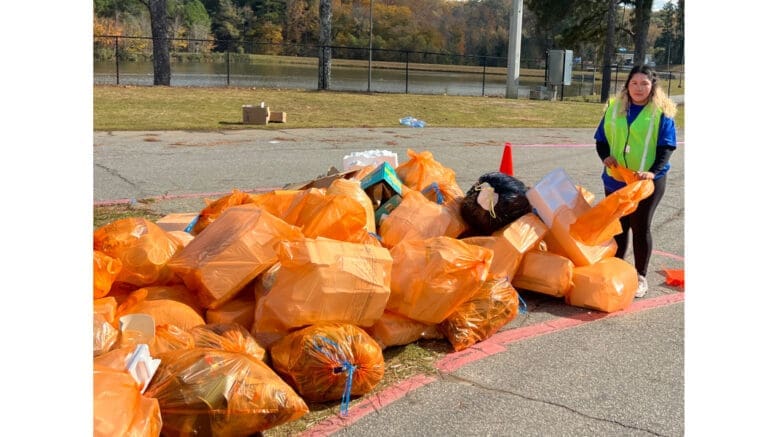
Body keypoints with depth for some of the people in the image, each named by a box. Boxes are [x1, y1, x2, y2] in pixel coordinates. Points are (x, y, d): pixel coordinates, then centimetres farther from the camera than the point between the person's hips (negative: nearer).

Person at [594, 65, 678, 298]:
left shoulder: (661, 113, -4)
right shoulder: (614, 108, 6)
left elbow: (666, 147, -8)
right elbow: (601, 139, 9)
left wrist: (654, 171, -24)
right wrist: (606, 157, -11)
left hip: (647, 180, -3)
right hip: (615, 178, 3)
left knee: (641, 227, 2)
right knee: (617, 226, 12)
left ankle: (640, 277, 15)